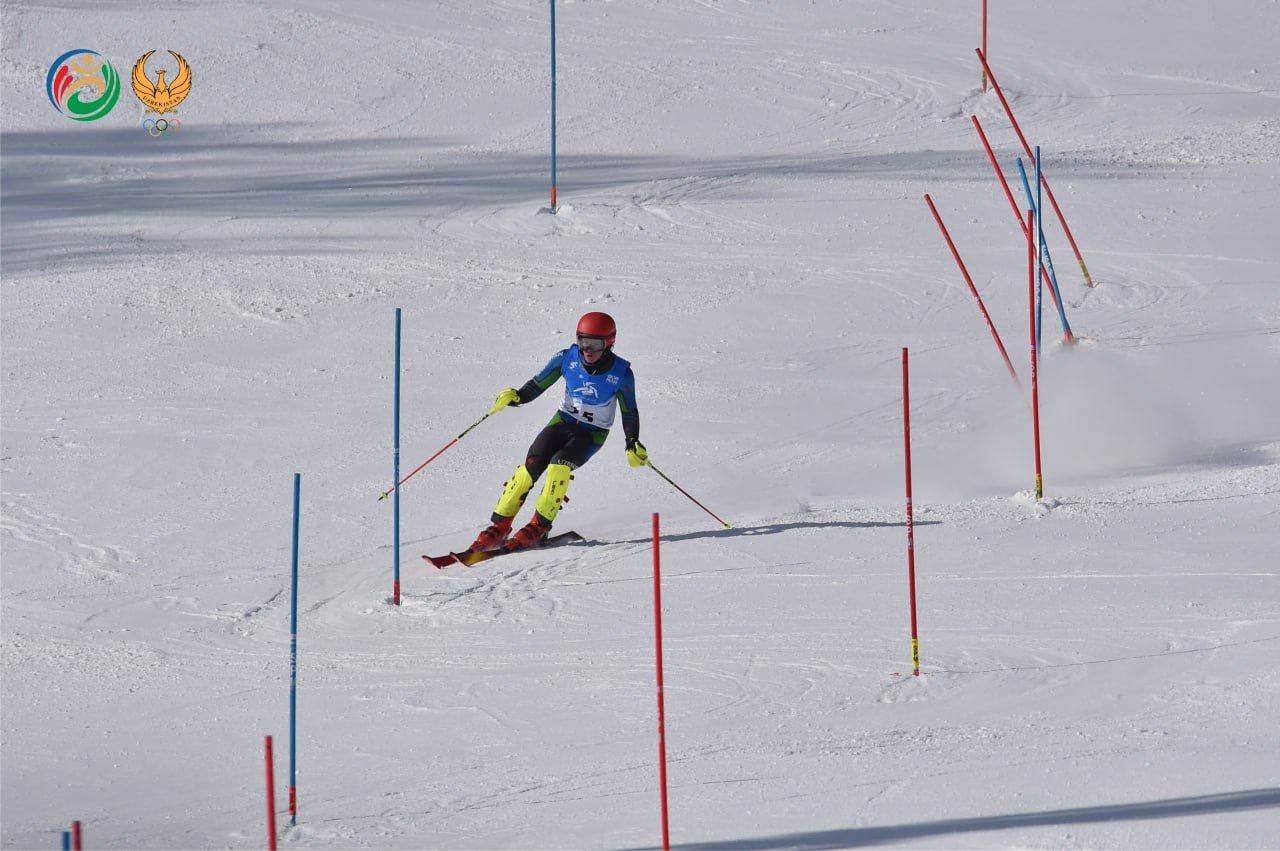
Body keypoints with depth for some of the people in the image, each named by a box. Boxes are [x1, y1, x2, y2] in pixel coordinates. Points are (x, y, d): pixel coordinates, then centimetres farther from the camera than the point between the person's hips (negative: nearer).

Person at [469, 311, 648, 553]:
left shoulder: (621, 373, -15)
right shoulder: (567, 358, -11)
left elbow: (629, 412, -4)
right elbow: (537, 385, -5)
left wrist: (633, 444, -15)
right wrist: (516, 396, -24)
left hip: (593, 433, -2)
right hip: (563, 422, 2)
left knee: (559, 465, -29)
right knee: (529, 468, -16)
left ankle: (539, 528, -19)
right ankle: (499, 527, -9)